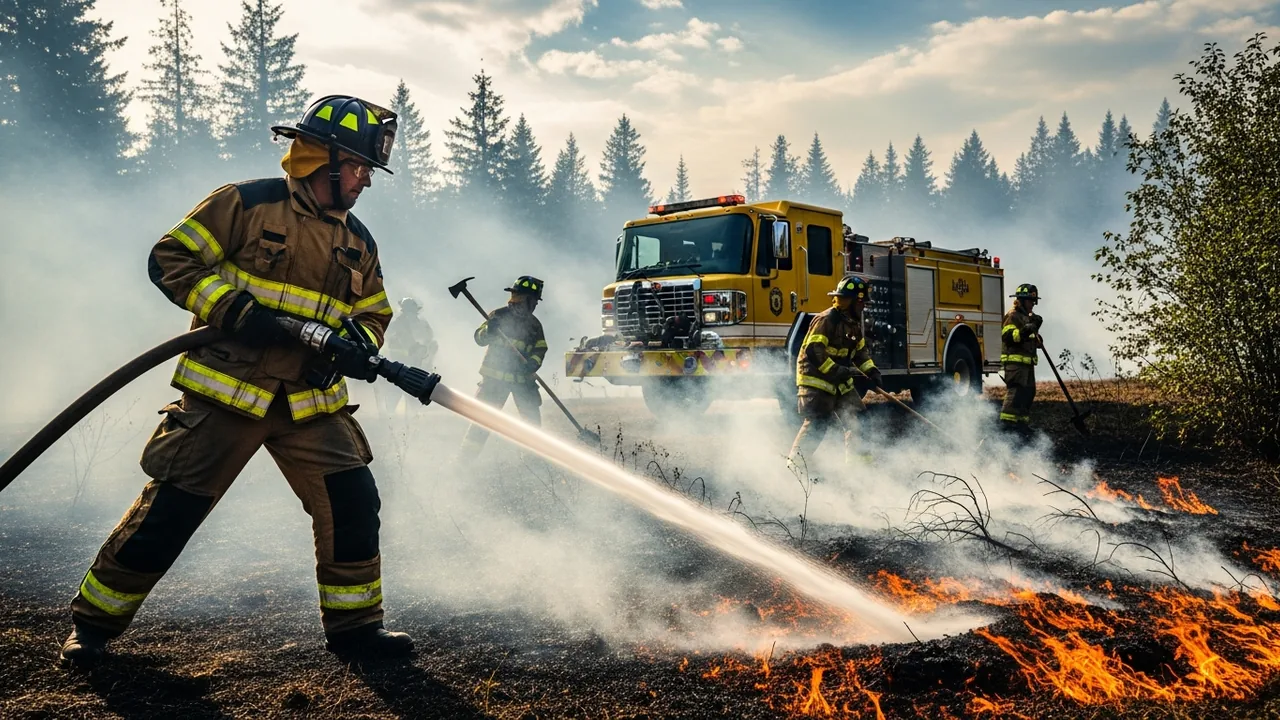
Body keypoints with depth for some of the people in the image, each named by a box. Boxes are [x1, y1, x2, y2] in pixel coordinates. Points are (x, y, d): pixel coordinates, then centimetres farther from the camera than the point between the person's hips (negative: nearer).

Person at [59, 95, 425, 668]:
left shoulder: (358, 242, 11)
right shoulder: (248, 203, -6)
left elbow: (374, 313, 18)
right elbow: (170, 259, -7)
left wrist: (358, 348, -4)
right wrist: (234, 309, -19)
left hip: (311, 402, 5)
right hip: (226, 394, -5)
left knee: (352, 503, -4)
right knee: (169, 509, 0)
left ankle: (353, 623, 14)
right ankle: (93, 620, 21)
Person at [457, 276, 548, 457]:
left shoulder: (534, 325, 7)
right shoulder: (500, 315, -2)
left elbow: (540, 349, 8)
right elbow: (480, 338, -4)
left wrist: (533, 363, -13)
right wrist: (489, 330, -27)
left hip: (522, 377, 3)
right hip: (496, 375, -3)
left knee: (532, 417, 4)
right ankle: (467, 454, 3)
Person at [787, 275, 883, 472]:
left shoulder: (853, 323, 12)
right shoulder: (827, 319, -18)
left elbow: (860, 350, 20)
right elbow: (813, 350, -24)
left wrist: (871, 371, 6)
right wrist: (835, 370, -26)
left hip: (840, 382, 9)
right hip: (816, 379, -9)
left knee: (853, 420, 8)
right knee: (817, 423, -12)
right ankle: (795, 463, -6)